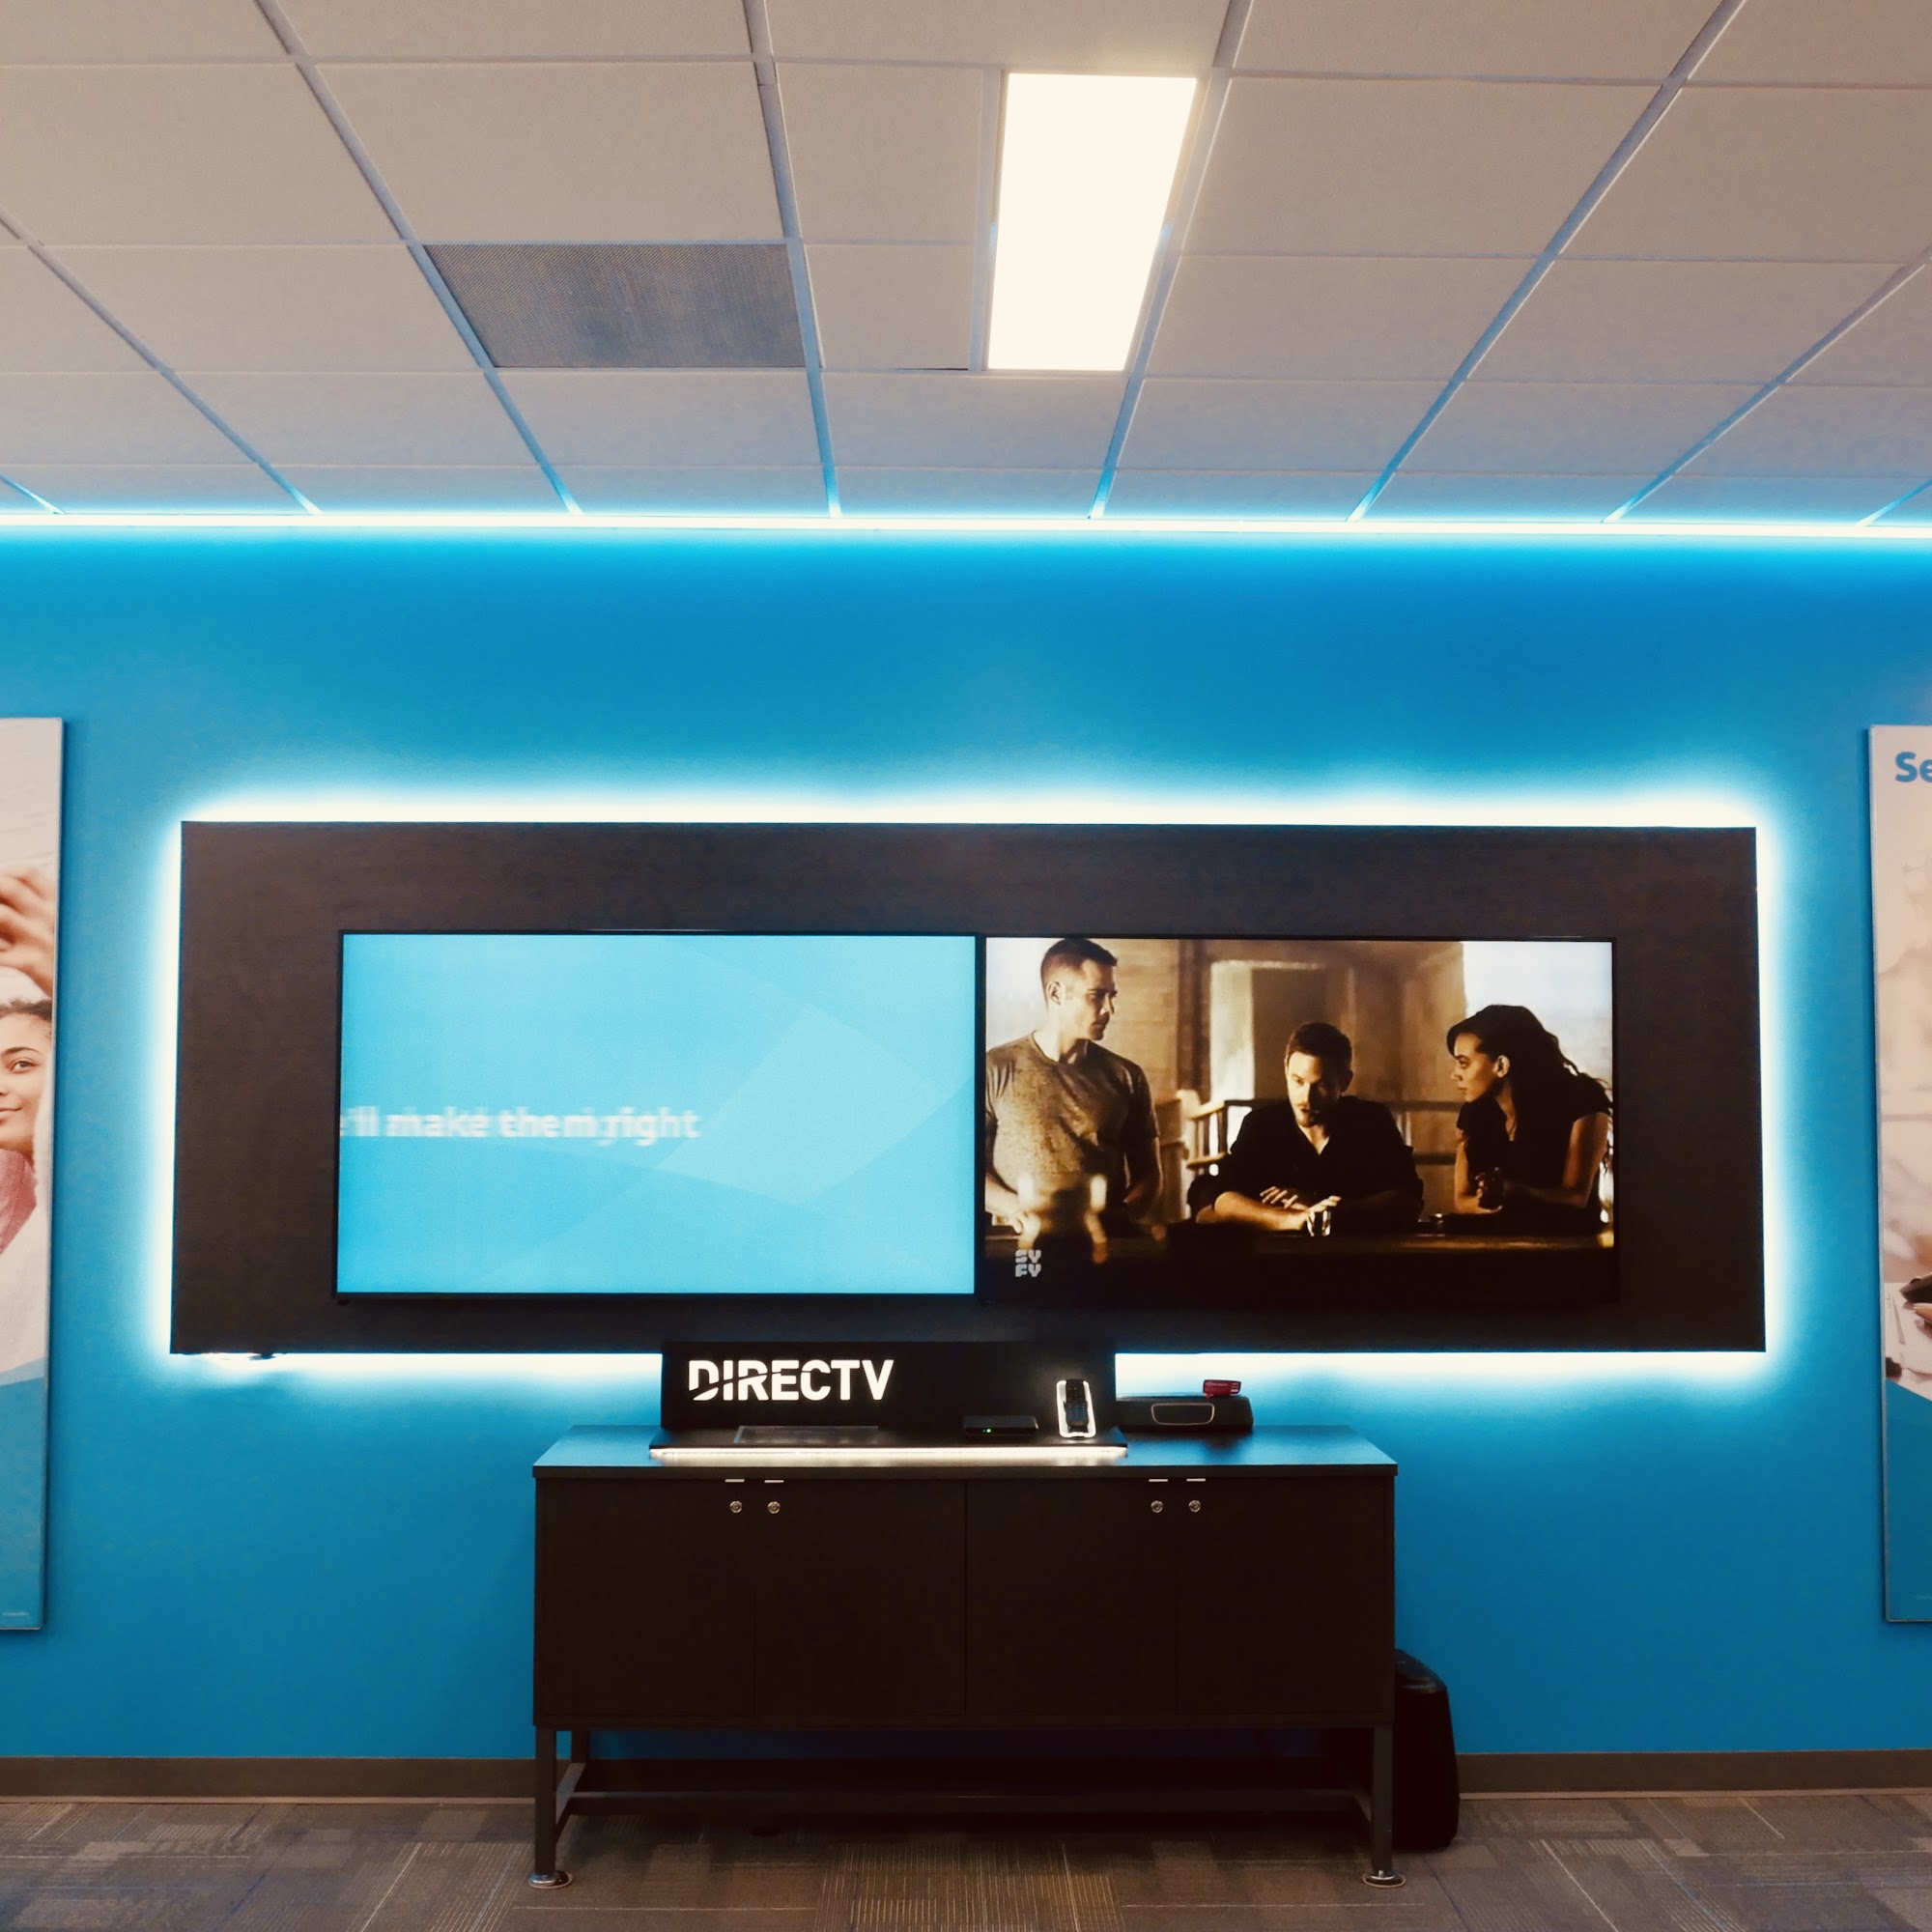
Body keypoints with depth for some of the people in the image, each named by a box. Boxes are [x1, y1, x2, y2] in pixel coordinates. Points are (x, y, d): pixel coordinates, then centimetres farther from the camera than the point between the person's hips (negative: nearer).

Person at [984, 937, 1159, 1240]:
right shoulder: (996, 1070, 3)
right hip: (1021, 1242, -2)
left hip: (1105, 1240, 2)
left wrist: (1119, 1219, -4)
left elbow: (1147, 1172, 15)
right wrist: (1016, 1208, -12)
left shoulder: (1126, 1077, 10)